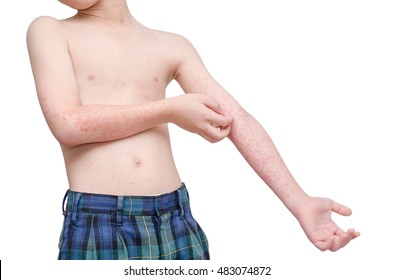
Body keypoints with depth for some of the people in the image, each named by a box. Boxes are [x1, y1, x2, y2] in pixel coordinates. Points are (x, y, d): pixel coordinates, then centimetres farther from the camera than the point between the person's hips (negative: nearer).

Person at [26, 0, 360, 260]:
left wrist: (301, 204, -7)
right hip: (95, 224, -2)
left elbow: (237, 119, 2)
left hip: (175, 221, 3)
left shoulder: (172, 47, 9)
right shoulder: (49, 32, 5)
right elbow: (67, 125, -9)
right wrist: (171, 110, -6)